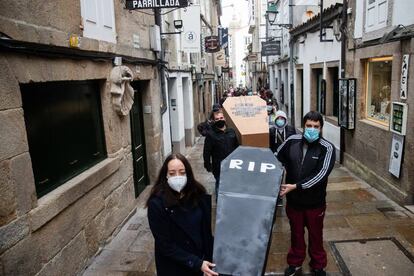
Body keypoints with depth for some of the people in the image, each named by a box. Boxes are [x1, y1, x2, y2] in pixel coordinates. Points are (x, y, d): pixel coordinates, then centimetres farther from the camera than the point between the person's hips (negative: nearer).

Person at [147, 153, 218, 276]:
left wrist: (208, 261, -5)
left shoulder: (198, 195, -10)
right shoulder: (156, 204, -21)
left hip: (199, 261, 3)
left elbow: (206, 231, -2)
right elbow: (166, 245, -19)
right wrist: (197, 264, -22)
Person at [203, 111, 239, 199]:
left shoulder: (231, 131, 5)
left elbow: (237, 147, 12)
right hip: (218, 167, -4)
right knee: (220, 186, 7)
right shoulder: (211, 134, -9)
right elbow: (206, 152, -9)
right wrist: (208, 166, -10)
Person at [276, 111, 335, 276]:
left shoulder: (327, 148, -15)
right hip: (293, 200, 2)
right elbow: (277, 159, 7)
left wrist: (296, 186, -27)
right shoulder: (292, 141, -7)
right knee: (296, 234, 20)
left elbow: (321, 175, -23)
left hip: (315, 202, -2)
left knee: (316, 235, 18)